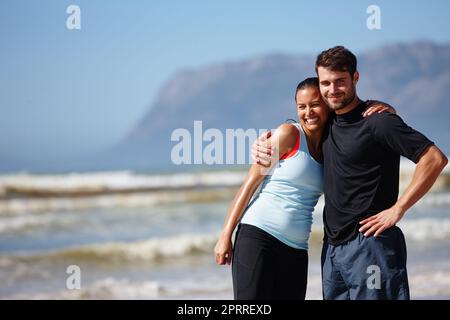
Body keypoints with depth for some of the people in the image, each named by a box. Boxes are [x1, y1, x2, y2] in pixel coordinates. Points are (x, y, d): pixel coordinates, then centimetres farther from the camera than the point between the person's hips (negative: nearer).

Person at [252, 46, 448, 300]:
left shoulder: (378, 121, -10)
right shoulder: (327, 123, 13)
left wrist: (397, 209, -16)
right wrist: (263, 144, 12)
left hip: (369, 243, -8)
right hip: (332, 246, 8)